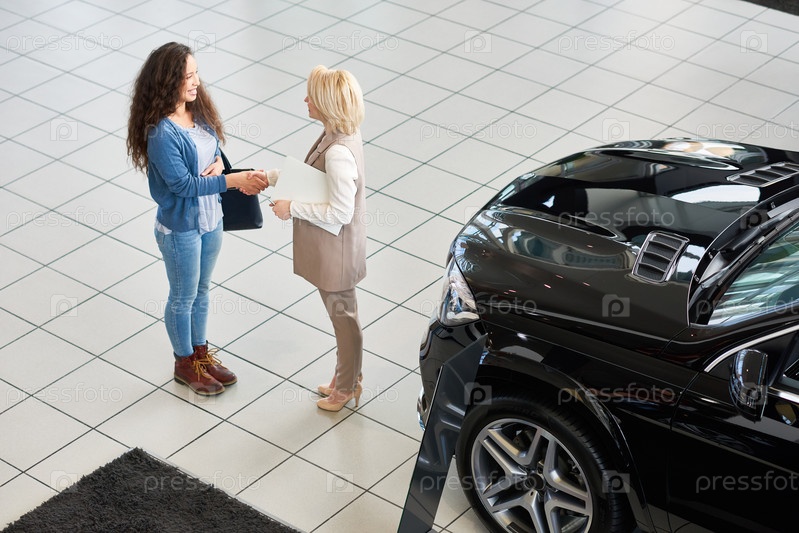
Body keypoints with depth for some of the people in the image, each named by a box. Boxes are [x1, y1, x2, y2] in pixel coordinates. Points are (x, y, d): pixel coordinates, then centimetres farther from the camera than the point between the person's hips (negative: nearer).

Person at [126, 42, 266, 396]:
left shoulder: (198, 111, -4)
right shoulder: (162, 134, -29)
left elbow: (215, 146, 11)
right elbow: (183, 184, -28)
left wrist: (218, 163, -12)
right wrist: (233, 181, -31)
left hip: (210, 218, 7)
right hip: (180, 229, -7)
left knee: (201, 290, 24)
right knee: (183, 297, 14)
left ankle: (201, 352, 43)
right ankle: (185, 363, 34)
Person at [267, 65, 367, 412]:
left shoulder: (338, 152, -32)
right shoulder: (338, 135, -3)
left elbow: (341, 212, -30)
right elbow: (311, 175, 13)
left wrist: (292, 208, -22)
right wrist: (270, 177, 6)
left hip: (336, 250, -9)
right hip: (329, 246, 9)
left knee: (343, 316, 11)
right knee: (342, 314, 24)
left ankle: (347, 388, 30)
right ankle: (348, 376, 42)